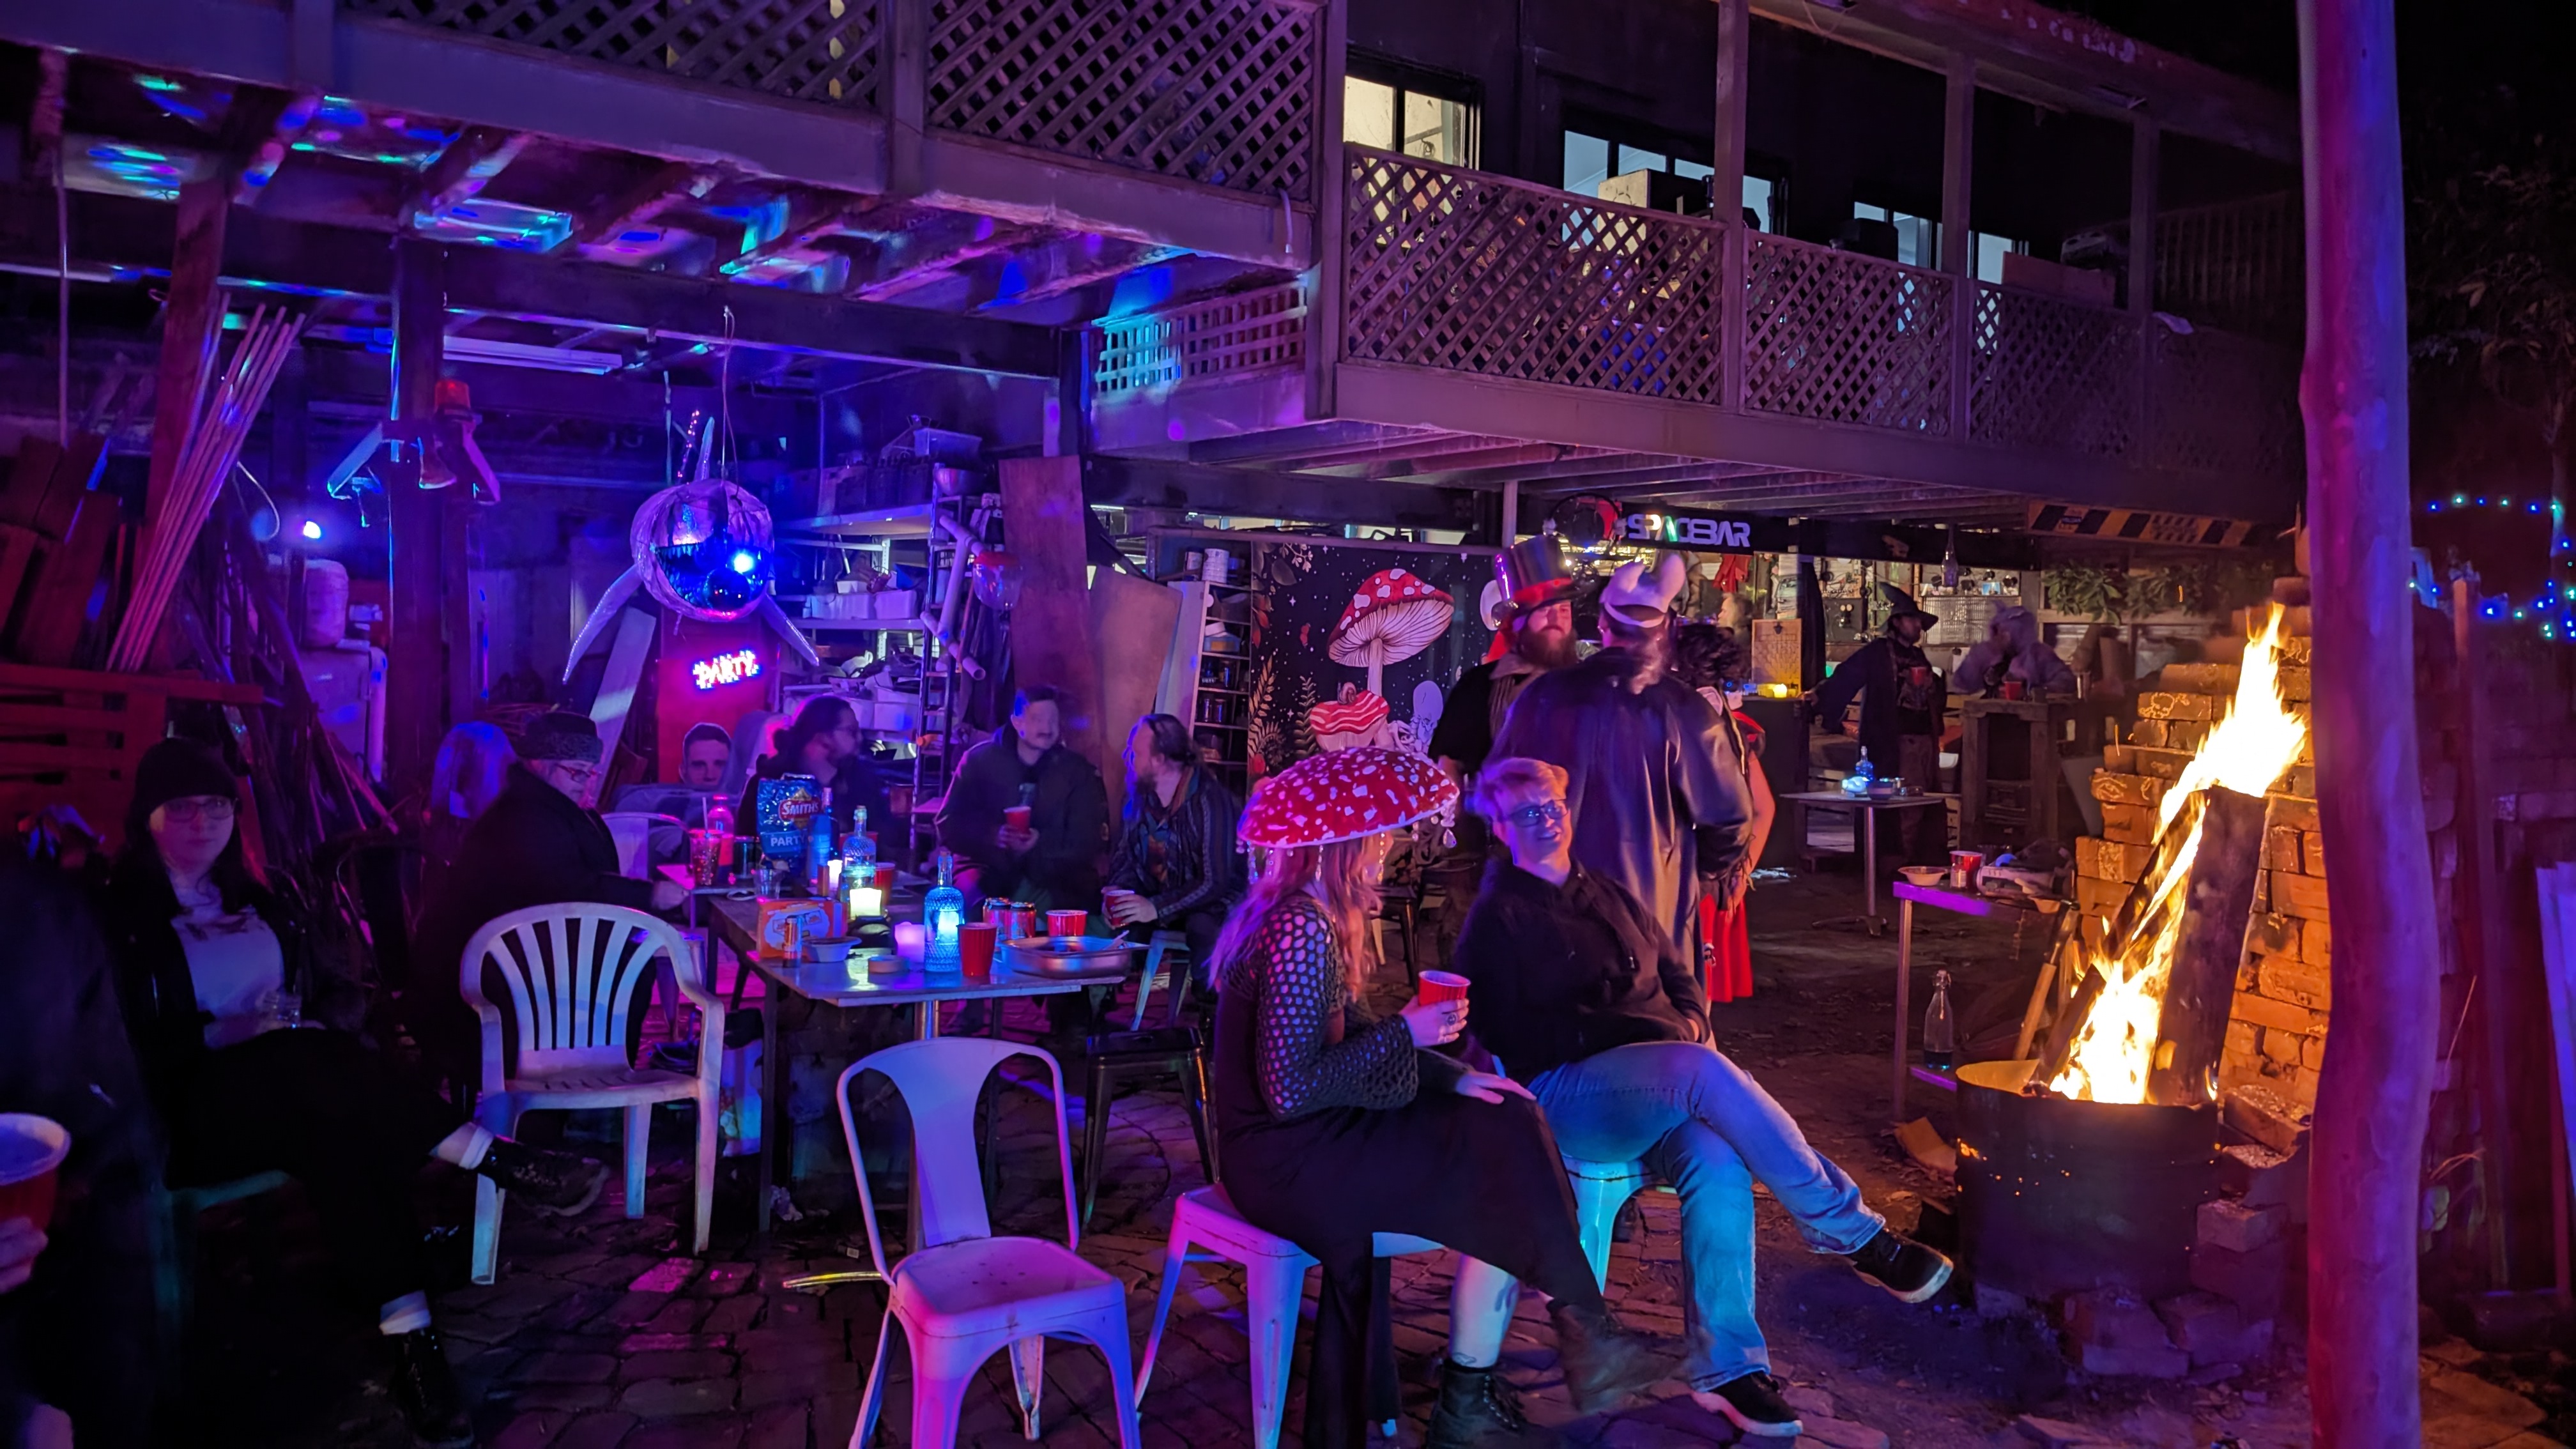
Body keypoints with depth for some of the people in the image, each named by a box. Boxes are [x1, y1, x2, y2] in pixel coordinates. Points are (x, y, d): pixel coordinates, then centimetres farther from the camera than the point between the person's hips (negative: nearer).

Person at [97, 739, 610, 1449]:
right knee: (302, 1065, -36)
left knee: (341, 1129, -33)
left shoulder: (262, 903, 21)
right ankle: (495, 1158, -40)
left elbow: (333, 992, 17)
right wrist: (220, 1034, -16)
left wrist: (317, 1021, -5)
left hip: (291, 1090, 4)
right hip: (191, 1111, -4)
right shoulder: (118, 917, 5)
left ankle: (411, 1337, -41)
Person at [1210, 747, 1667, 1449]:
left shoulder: (1301, 912, 10)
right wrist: (1405, 1034, -17)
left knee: (1506, 1123, 1)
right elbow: (1290, 1092, -27)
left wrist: (1449, 1075, 2)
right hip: (1287, 1161, -10)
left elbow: (1349, 1039, 14)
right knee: (1505, 1158, -10)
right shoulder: (1304, 930, -22)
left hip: (1301, 1136, 10)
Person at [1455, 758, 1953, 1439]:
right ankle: (1856, 1234, -24)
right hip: (1565, 1091, -5)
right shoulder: (1497, 918, 4)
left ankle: (1726, 1368, -23)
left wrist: (1687, 1023, 0)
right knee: (1704, 1072, -33)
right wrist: (1648, 1039, -11)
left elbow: (1680, 978, 26)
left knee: (1716, 1163, -28)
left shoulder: (1611, 898, 23)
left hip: (1661, 1092, 5)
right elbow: (1504, 1032, -6)